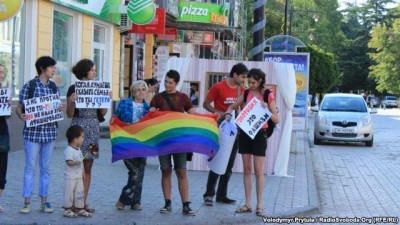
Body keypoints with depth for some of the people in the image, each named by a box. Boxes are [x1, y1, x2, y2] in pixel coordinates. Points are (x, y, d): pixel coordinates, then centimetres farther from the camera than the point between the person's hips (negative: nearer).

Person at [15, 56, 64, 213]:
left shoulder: (54, 87, 8)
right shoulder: (29, 86, -5)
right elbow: (19, 107, -3)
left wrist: (60, 109, -6)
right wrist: (21, 116, -23)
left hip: (50, 131, 4)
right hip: (32, 131, -4)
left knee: (46, 167, 8)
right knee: (30, 166, 0)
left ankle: (44, 201, 15)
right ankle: (27, 202, 7)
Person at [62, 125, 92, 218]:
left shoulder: (78, 149, 11)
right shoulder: (68, 150, -18)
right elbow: (68, 162, -26)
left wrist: (82, 171, 23)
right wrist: (76, 162, -42)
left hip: (78, 176, 9)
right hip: (70, 176, -9)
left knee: (79, 192, 12)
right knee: (69, 192, -2)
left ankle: (80, 208, 20)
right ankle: (67, 209, 6)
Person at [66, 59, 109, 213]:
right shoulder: (73, 89, -3)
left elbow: (103, 113, 12)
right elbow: (69, 114, -4)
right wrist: (72, 101, -21)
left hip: (93, 129, 5)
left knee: (88, 167, 7)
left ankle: (84, 201, 12)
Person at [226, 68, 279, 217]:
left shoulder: (268, 96, -6)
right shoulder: (247, 93, 5)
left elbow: (276, 120, -6)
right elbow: (232, 106, 17)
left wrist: (267, 110, -23)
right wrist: (228, 113, -5)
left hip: (259, 134, -4)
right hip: (245, 132, 4)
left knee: (258, 171, -3)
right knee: (247, 169, 7)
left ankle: (259, 206, 3)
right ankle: (248, 204, 13)